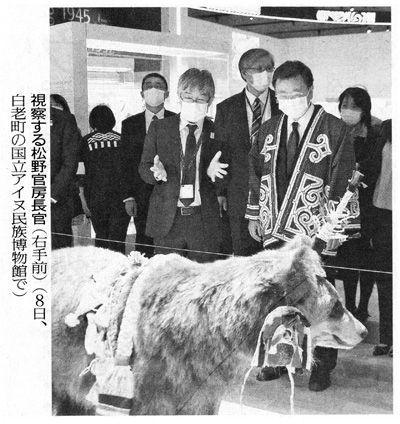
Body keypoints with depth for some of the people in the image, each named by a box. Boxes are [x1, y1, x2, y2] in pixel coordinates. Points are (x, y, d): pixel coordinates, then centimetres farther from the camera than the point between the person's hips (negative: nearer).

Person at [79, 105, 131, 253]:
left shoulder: (86, 141, 1)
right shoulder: (121, 139, 3)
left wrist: (83, 198, 3)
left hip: (96, 198, 0)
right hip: (120, 197, 0)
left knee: (101, 237, 14)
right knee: (117, 240, 0)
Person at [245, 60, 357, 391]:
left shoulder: (335, 130, -3)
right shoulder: (269, 130, 11)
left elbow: (342, 183, -6)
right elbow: (256, 175, 16)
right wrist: (254, 216, 11)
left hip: (316, 233, -4)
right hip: (275, 229, 4)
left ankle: (322, 366, 18)